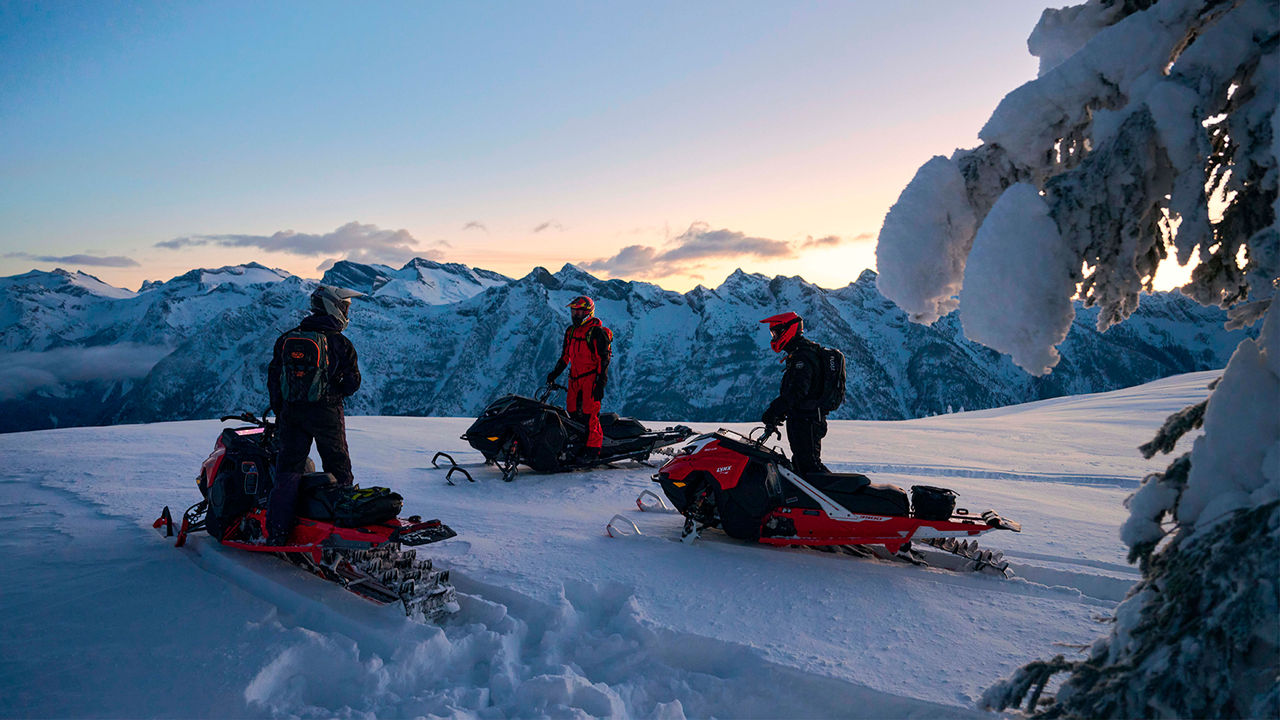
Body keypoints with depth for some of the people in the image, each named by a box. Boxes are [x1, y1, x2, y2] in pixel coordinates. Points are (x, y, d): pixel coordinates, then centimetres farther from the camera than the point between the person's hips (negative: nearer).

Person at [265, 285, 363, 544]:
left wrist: (279, 410, 17)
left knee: (287, 470, 7)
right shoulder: (340, 343, -6)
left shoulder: (285, 340, 6)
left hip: (291, 413, 4)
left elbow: (273, 377, 9)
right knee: (338, 468, 9)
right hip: (326, 413, -3)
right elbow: (352, 382, -6)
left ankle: (276, 532, 3)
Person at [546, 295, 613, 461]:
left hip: (591, 377, -7)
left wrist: (600, 383, -18)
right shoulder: (571, 331, 15)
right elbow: (565, 356, 23)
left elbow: (604, 359, -12)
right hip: (575, 378, 7)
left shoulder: (597, 332, -9)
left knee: (589, 413, -11)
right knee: (573, 412, 4)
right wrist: (555, 373, 19)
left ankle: (593, 447, -7)